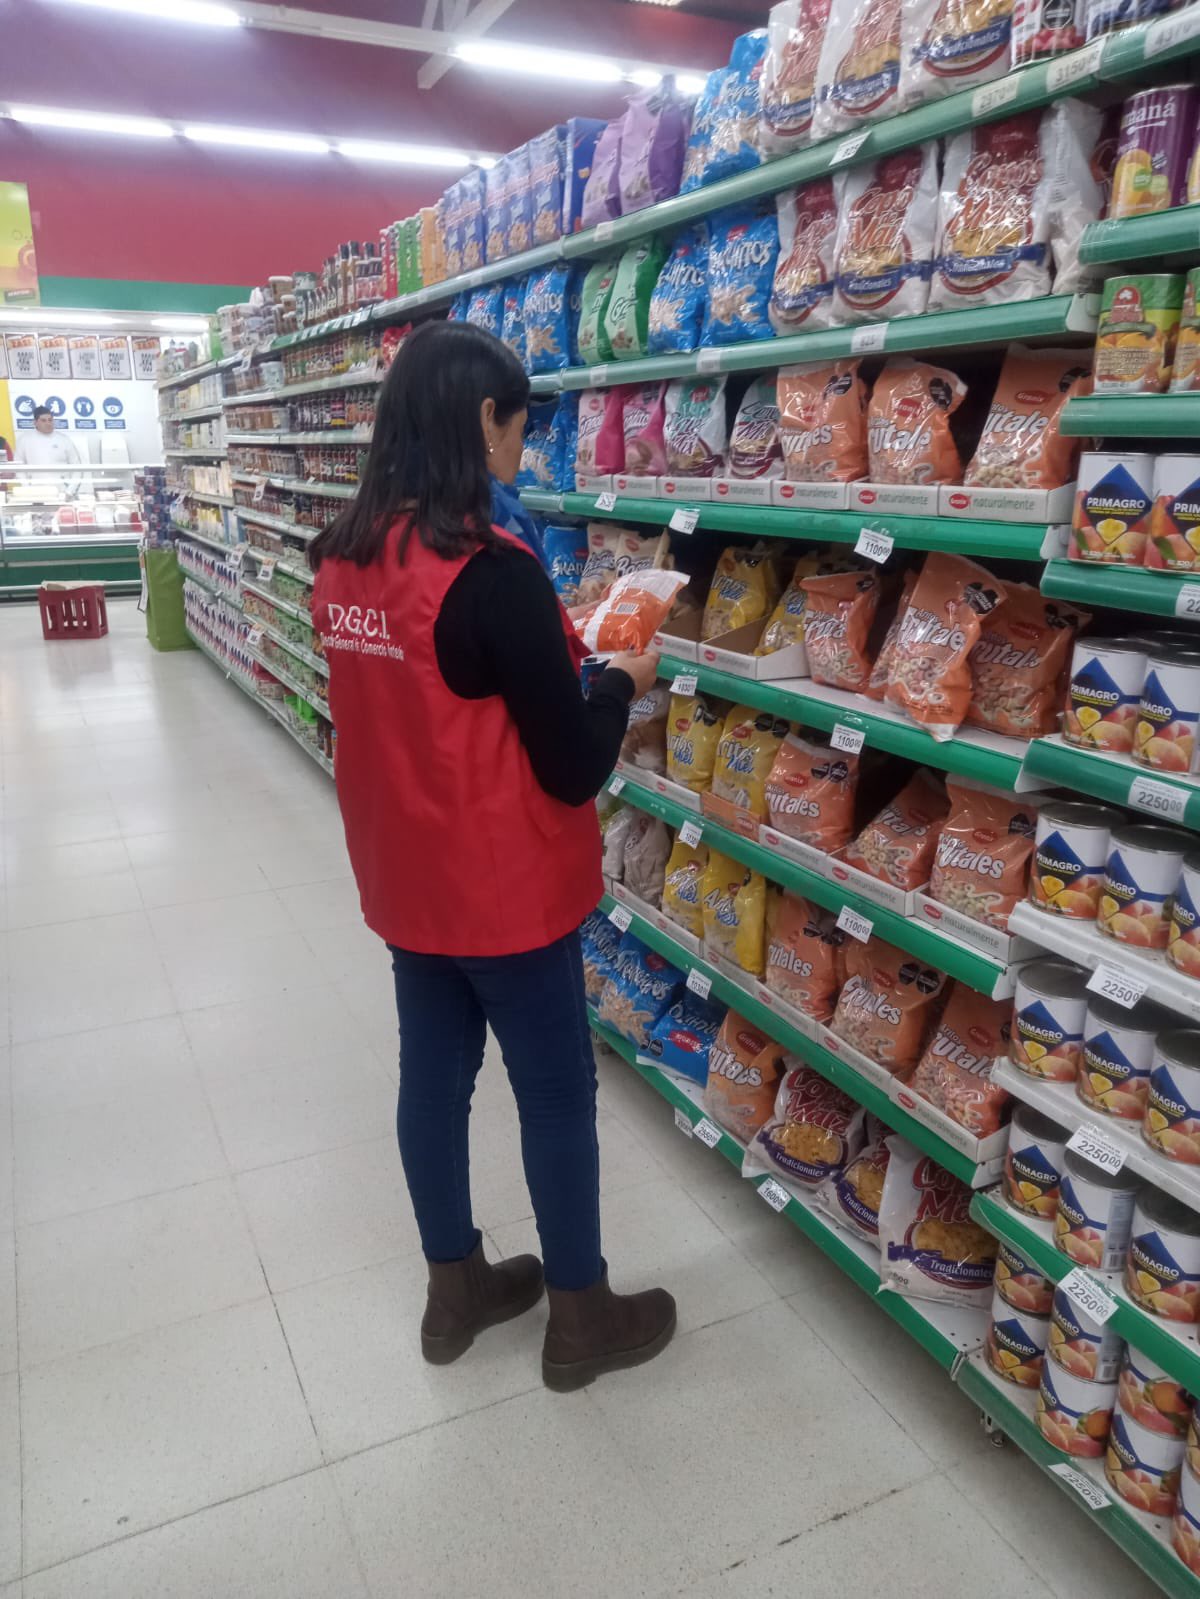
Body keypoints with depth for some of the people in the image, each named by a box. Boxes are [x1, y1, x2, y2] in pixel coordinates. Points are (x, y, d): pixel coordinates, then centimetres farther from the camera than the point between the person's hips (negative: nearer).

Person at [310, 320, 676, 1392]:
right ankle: (581, 1319, 30)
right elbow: (573, 768, -20)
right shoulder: (493, 572, -24)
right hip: (503, 886, -7)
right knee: (558, 1092, 11)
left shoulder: (342, 556, 0)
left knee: (435, 1073, 19)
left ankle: (455, 1287, 39)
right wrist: (620, 682, -3)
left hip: (404, 875, 7)